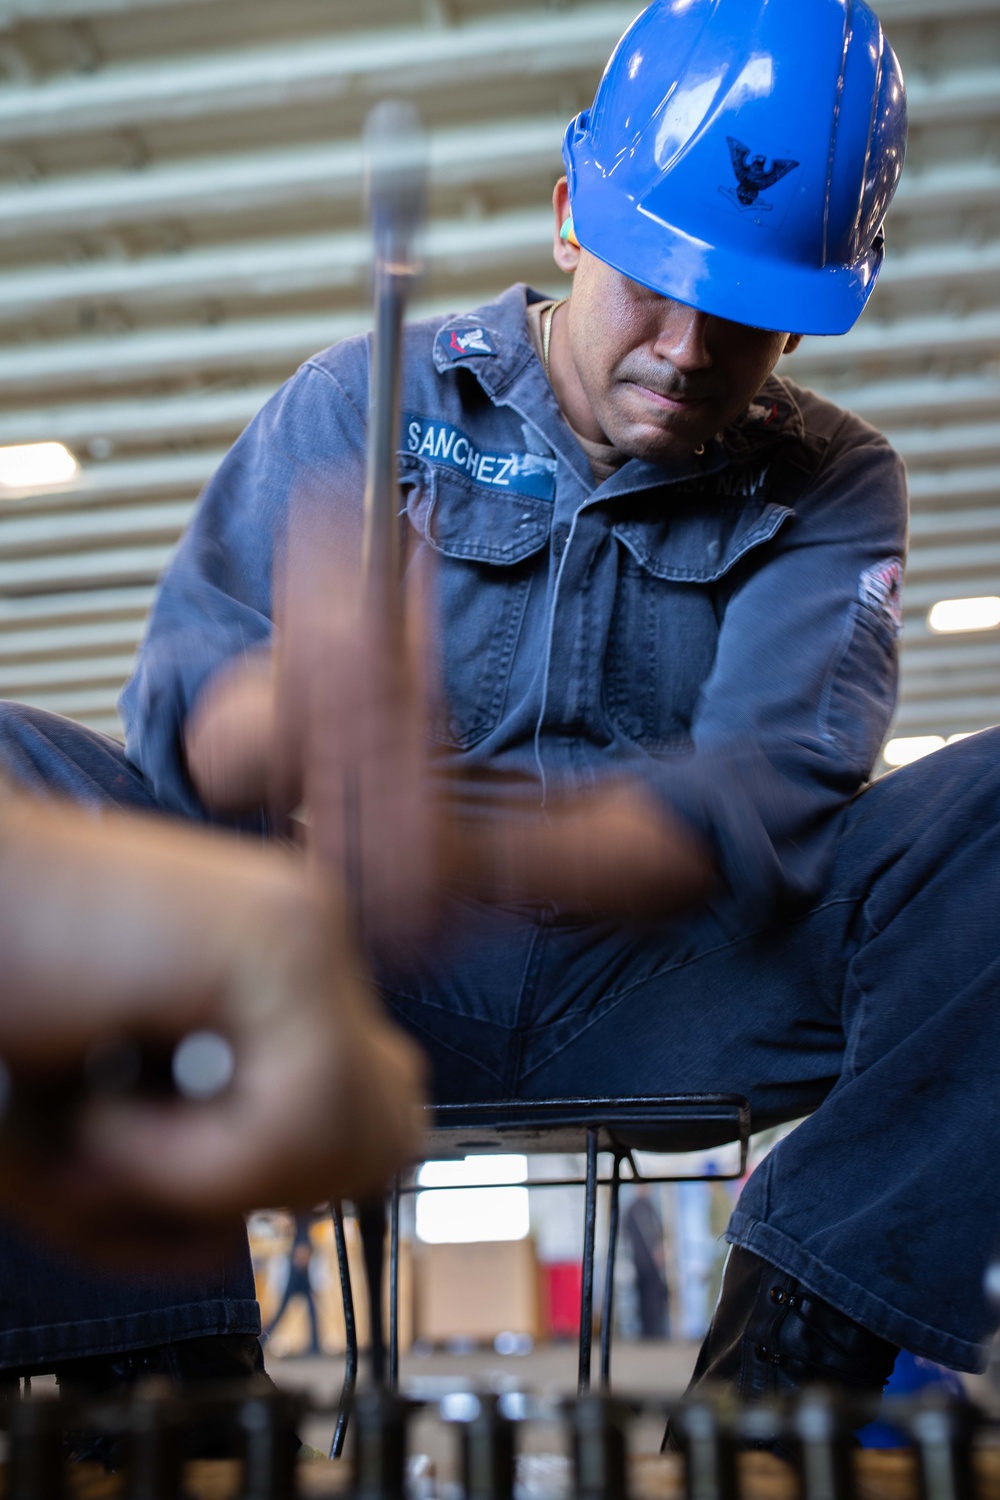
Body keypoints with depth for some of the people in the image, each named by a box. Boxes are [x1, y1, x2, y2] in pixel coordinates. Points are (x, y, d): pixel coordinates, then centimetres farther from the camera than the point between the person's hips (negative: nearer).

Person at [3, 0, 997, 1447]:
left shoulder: (831, 485, 6)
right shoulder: (368, 400, 5)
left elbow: (768, 792, -13)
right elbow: (178, 732, -6)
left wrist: (478, 852, -33)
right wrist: (303, 695, -32)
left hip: (667, 989, 1)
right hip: (367, 983, 0)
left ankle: (794, 1357, -23)